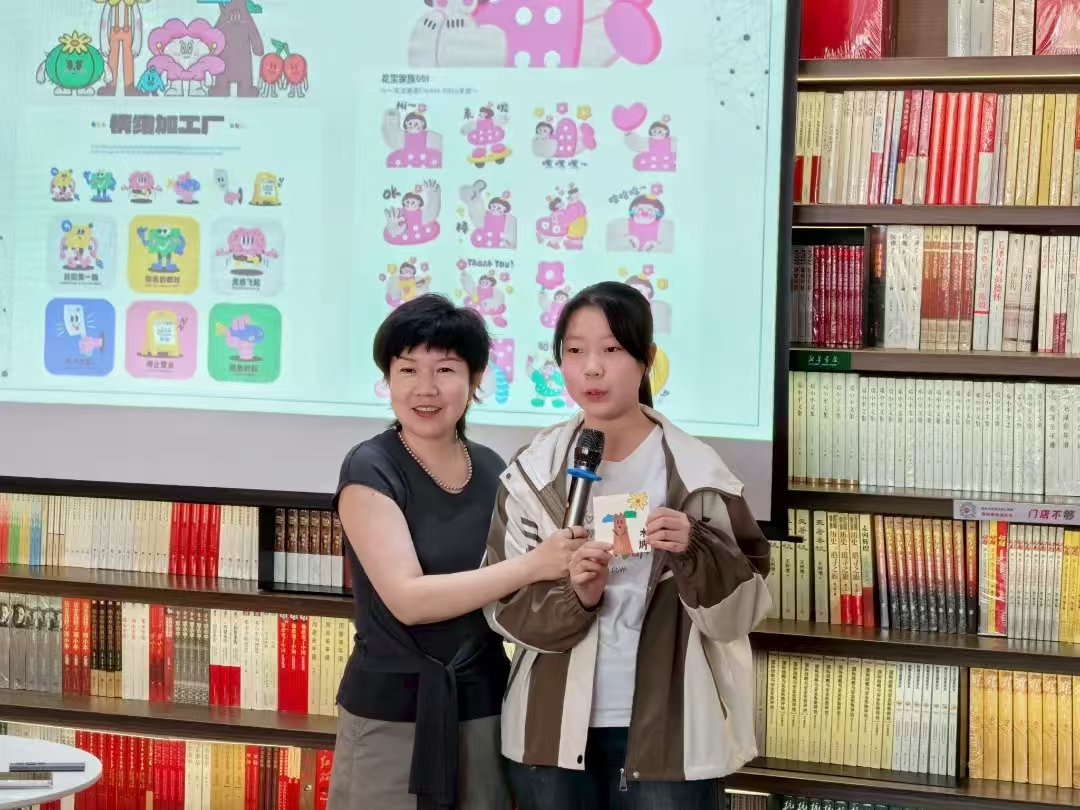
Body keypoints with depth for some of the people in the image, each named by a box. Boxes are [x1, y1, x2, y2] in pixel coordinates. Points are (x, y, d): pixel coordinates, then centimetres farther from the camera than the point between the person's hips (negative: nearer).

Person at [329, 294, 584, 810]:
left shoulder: (492, 470, 6)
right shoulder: (370, 470, -10)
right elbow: (408, 598, -20)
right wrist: (534, 565, -24)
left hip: (483, 707, 5)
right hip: (391, 711, -5)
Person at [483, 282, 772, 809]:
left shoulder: (694, 473, -5)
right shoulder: (533, 473, 0)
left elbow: (739, 611, -4)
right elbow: (503, 605, 0)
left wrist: (695, 554, -22)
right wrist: (574, 597, -17)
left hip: (669, 734, -2)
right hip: (552, 730, 2)